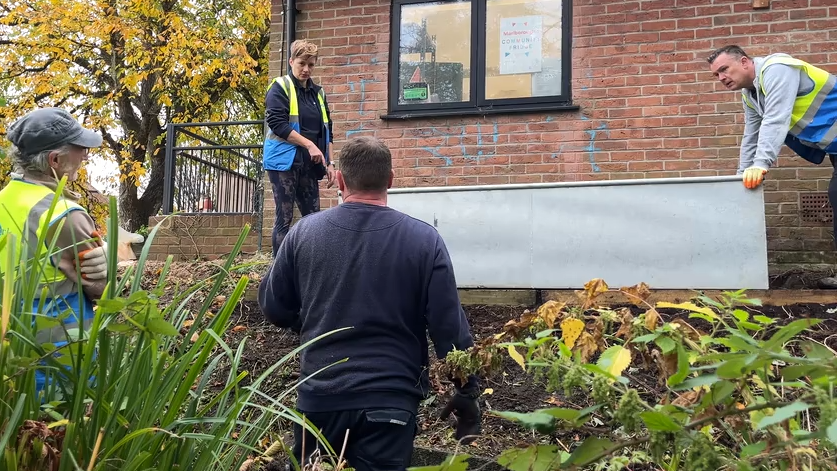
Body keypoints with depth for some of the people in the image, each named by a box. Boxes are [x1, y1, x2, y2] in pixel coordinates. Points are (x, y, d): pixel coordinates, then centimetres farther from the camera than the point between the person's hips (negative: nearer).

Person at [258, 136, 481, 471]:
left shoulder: (304, 232, -3)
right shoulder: (423, 239, -9)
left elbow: (273, 308, 8)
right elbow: (449, 328, -9)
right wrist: (467, 392, 3)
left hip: (318, 395, 2)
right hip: (389, 400, -2)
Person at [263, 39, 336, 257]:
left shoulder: (318, 93, 16)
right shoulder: (280, 88, -3)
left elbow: (326, 131, 18)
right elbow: (277, 123, -15)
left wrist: (329, 162, 10)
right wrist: (309, 145, -19)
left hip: (309, 165, 6)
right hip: (284, 163, -6)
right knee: (284, 218, -4)